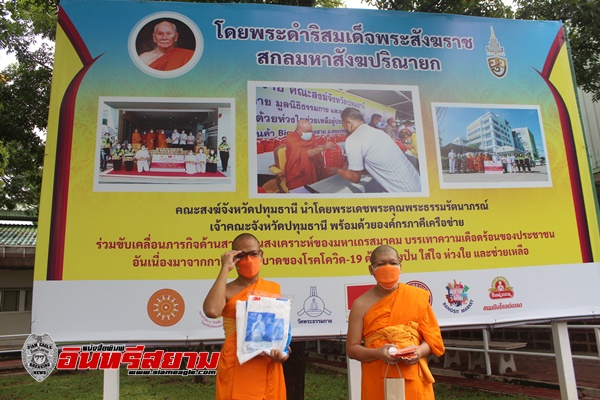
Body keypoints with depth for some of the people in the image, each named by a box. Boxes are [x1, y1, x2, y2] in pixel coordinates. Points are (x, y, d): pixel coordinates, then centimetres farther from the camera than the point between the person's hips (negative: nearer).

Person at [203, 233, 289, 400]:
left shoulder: (273, 288, 7)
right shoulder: (227, 290, -4)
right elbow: (211, 311, -26)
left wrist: (282, 350, -12)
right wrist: (225, 268, -19)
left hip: (268, 366, 3)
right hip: (236, 366, -3)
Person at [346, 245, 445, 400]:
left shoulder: (417, 296, 1)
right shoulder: (361, 304, -3)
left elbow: (432, 336, 5)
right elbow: (352, 348, -2)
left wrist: (419, 351, -14)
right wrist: (377, 353, -18)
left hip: (413, 381, 1)